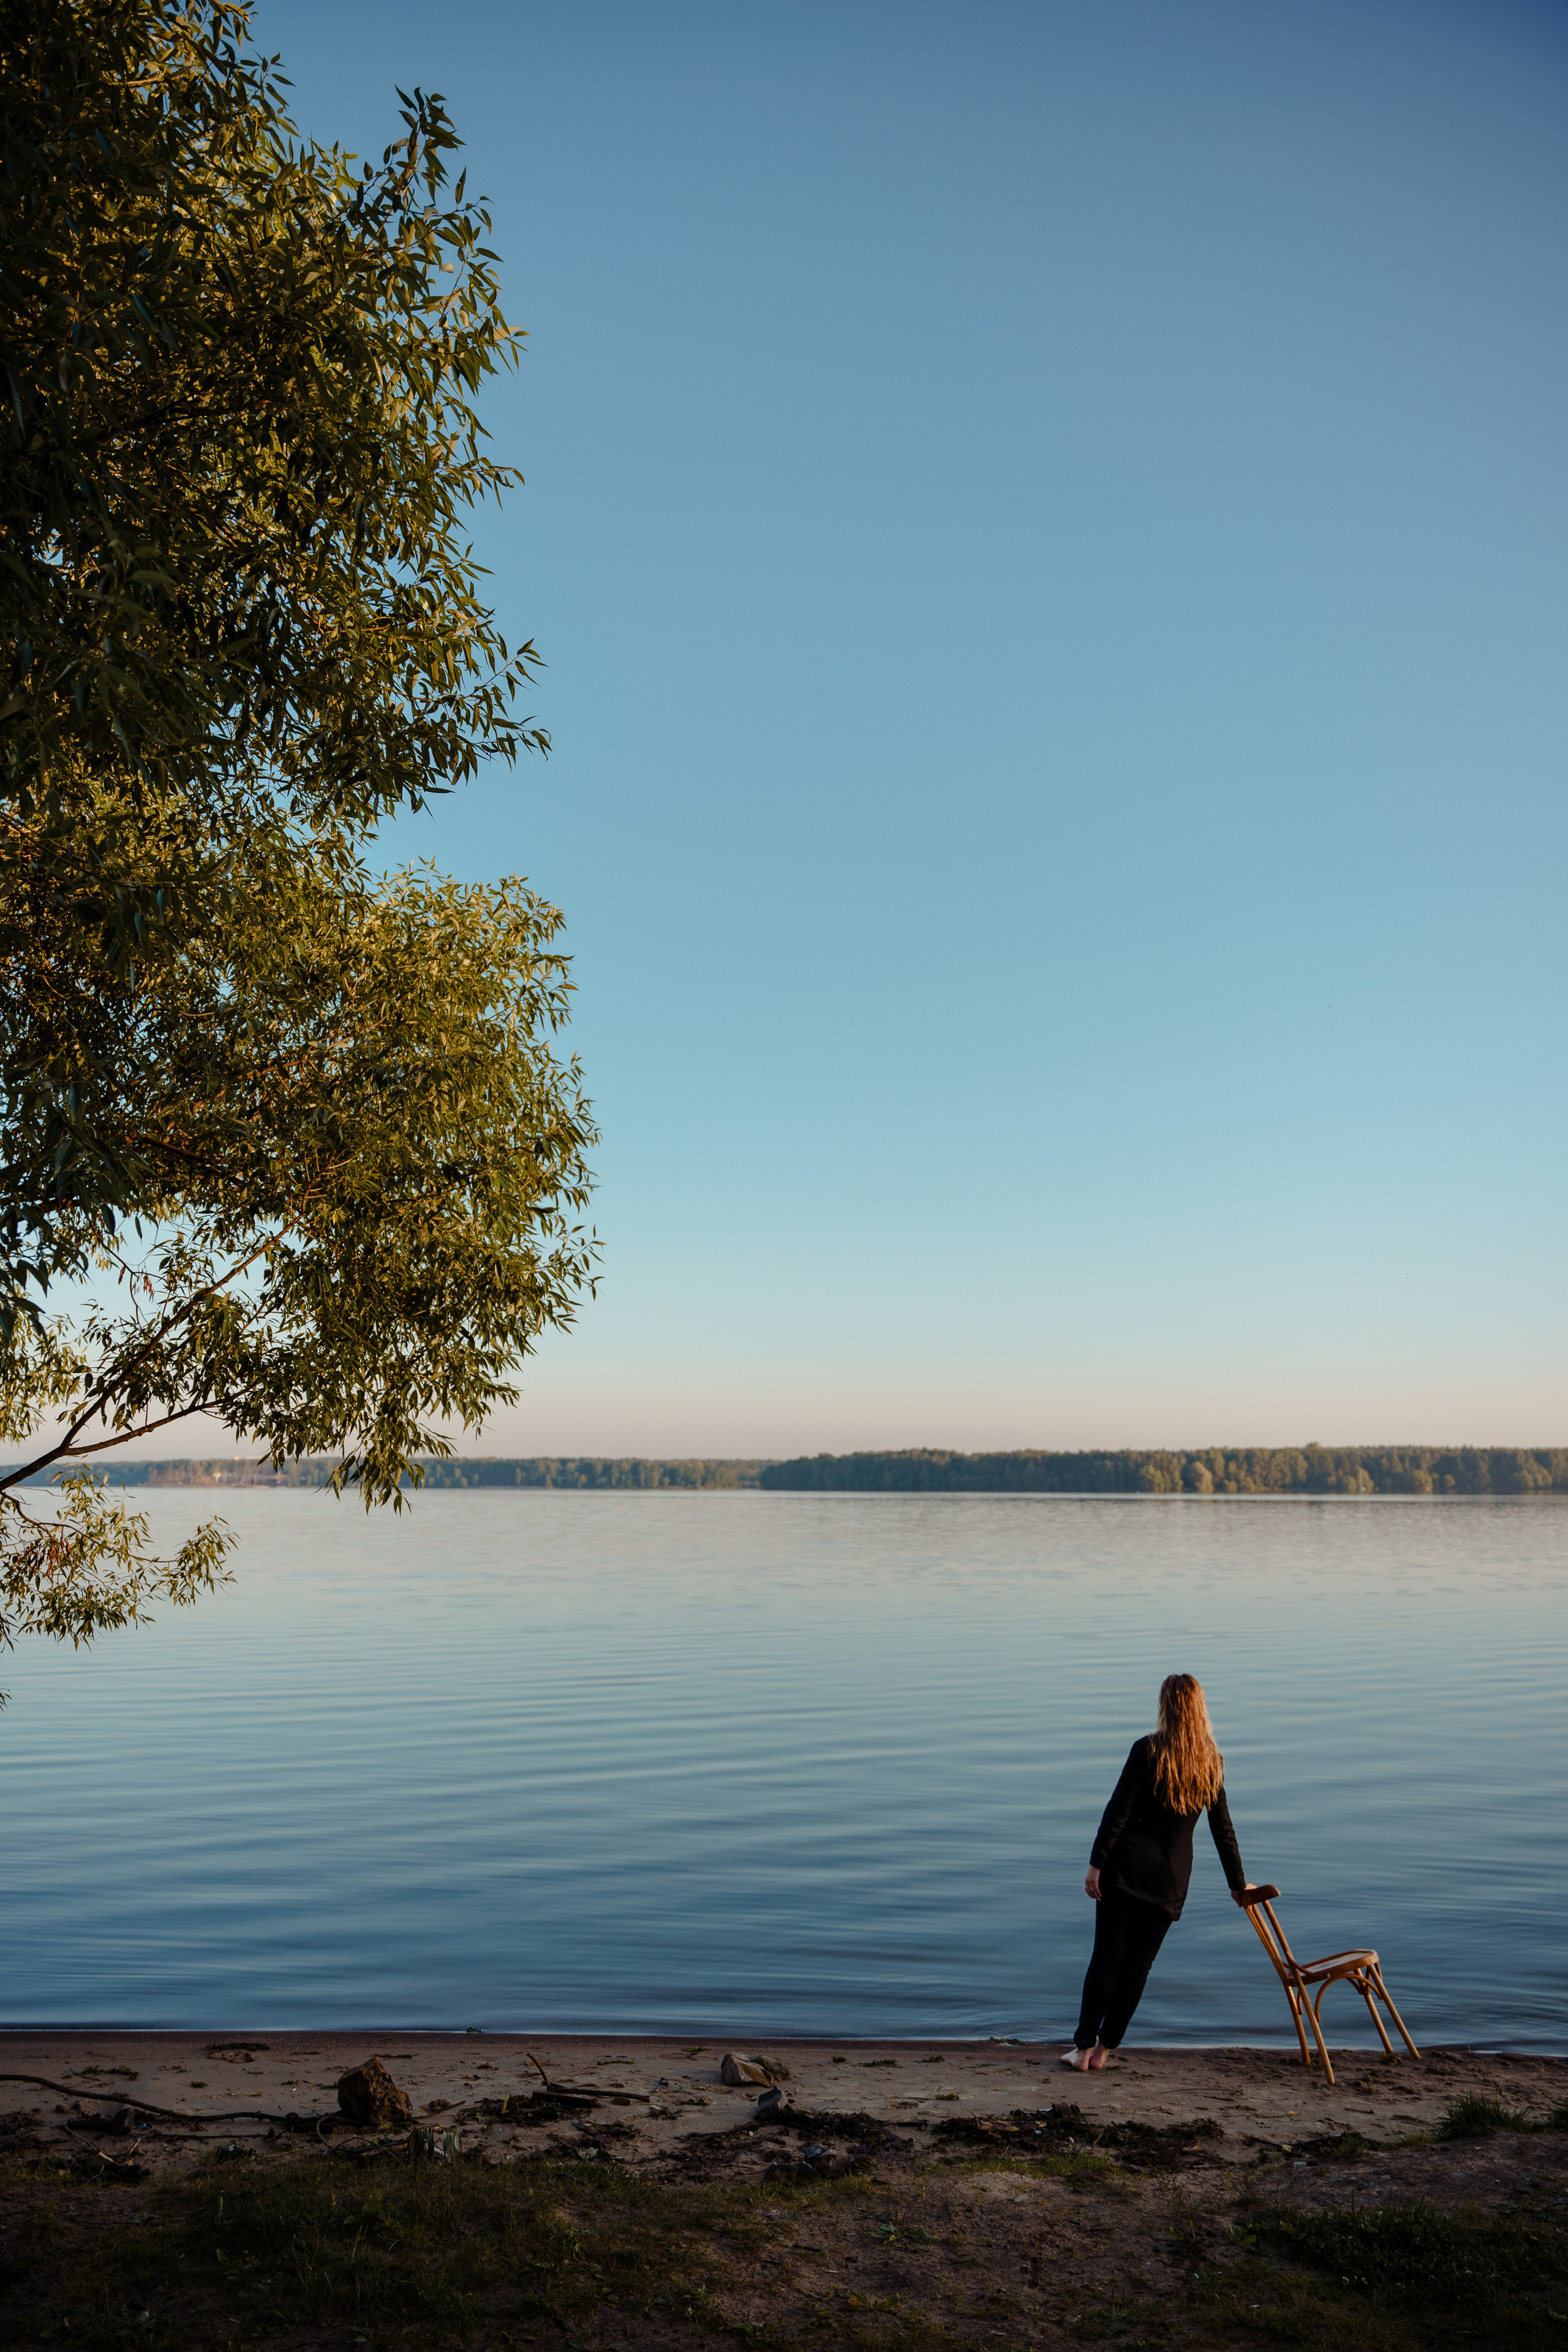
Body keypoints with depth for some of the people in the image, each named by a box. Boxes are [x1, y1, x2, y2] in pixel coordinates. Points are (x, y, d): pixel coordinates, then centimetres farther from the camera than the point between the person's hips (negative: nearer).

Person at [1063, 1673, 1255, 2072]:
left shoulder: (1147, 1750, -10)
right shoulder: (1213, 1762, 0)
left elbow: (1118, 1811, -12)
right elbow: (1223, 1829, 6)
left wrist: (1096, 1863, -8)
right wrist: (1238, 1884, 16)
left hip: (1126, 1866, -3)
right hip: (1171, 1877, 3)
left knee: (1107, 1957, 4)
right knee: (1138, 1964, 11)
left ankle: (1084, 2048, 7)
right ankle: (1104, 2049, 16)